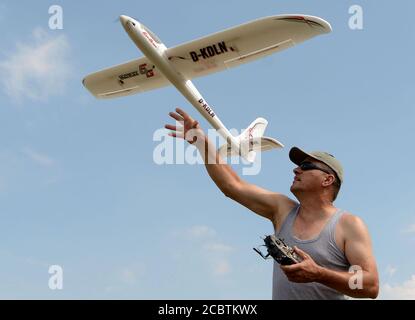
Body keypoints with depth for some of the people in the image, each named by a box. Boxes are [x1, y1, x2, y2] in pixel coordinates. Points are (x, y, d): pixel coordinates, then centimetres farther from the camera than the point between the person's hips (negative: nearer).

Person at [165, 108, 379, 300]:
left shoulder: (348, 224, 0)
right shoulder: (282, 209, 12)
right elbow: (232, 185, 10)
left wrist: (318, 274, -20)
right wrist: (203, 143, 5)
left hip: (326, 294, -3)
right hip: (279, 294, 3)